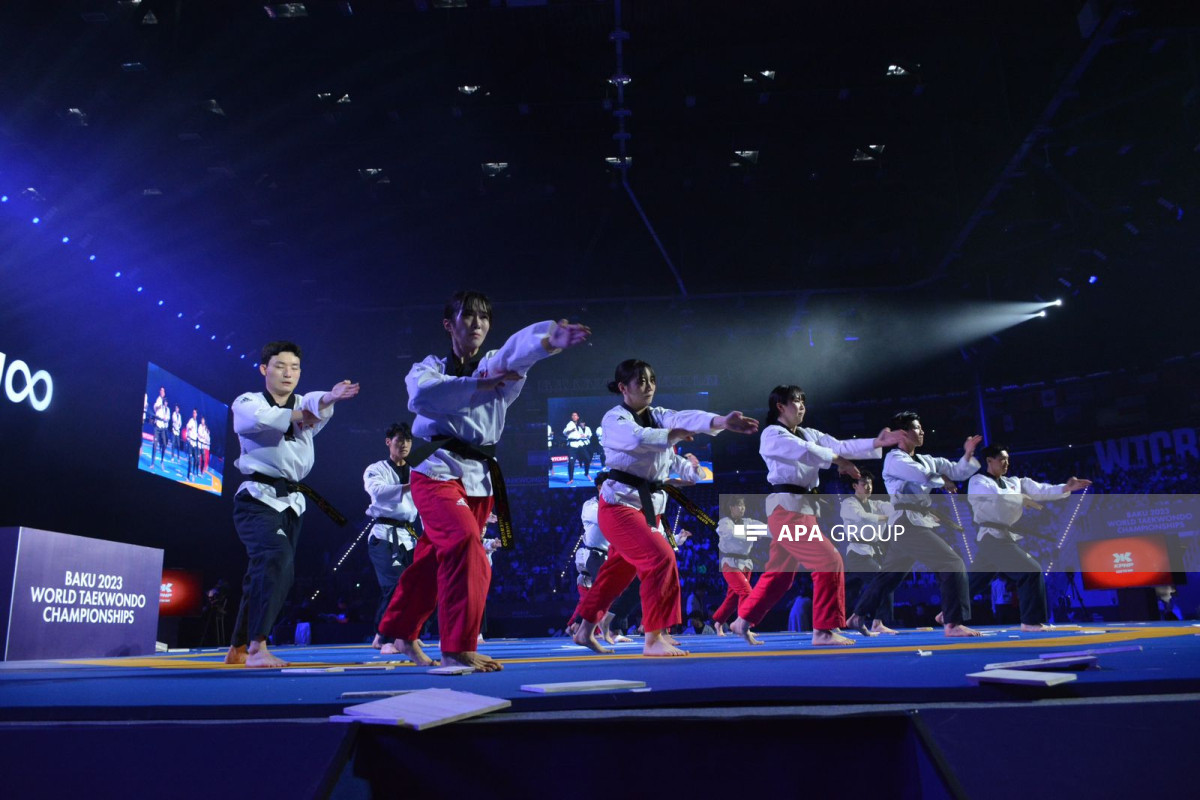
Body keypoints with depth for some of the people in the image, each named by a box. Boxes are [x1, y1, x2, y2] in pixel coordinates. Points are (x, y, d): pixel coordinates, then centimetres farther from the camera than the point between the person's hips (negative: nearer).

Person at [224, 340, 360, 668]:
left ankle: (237, 650, 29)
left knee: (267, 574, 12)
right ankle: (257, 647, -25)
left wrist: (329, 397, -39)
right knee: (277, 558, -28)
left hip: (291, 503, 5)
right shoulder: (247, 402, 4)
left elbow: (315, 405, -16)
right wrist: (294, 416, -17)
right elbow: (255, 417, -24)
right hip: (258, 498, -5)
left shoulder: (303, 404, 11)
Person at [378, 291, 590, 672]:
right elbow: (421, 396, -20)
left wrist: (549, 338, -40)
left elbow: (518, 349, -19)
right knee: (465, 545, -25)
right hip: (437, 470, -3)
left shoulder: (496, 365, 7)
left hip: (481, 478, 3)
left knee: (435, 559, 13)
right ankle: (458, 647, -18)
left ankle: (402, 632, 36)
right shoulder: (428, 367, 6)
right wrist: (478, 385, -27)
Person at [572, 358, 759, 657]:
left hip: (649, 507, 7)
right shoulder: (614, 419, -10)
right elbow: (637, 438, -34)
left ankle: (585, 630, 33)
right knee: (661, 559, -21)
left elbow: (686, 418, -12)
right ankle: (653, 639, -13)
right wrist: (672, 435, -27)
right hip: (621, 504, -7)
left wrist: (722, 421, -29)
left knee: (618, 571, 16)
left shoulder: (658, 416, 8)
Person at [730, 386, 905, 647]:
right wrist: (839, 461, -12)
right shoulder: (772, 435, -6)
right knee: (829, 562, -13)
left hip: (803, 507, 9)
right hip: (786, 507, -9)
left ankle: (743, 621, 22)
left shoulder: (809, 434, 18)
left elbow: (839, 445, 6)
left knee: (781, 573, 13)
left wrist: (876, 443, -5)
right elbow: (805, 451, -21)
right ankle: (824, 631, -7)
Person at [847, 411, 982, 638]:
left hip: (918, 523, 9)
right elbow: (922, 476, -22)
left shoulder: (925, 460, 19)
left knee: (889, 575, 16)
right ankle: (953, 623, -13)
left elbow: (957, 471, 15)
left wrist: (968, 454, -3)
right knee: (952, 564, -14)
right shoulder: (894, 459, -6)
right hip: (908, 522, -9)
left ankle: (859, 617, 25)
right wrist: (943, 482, -3)